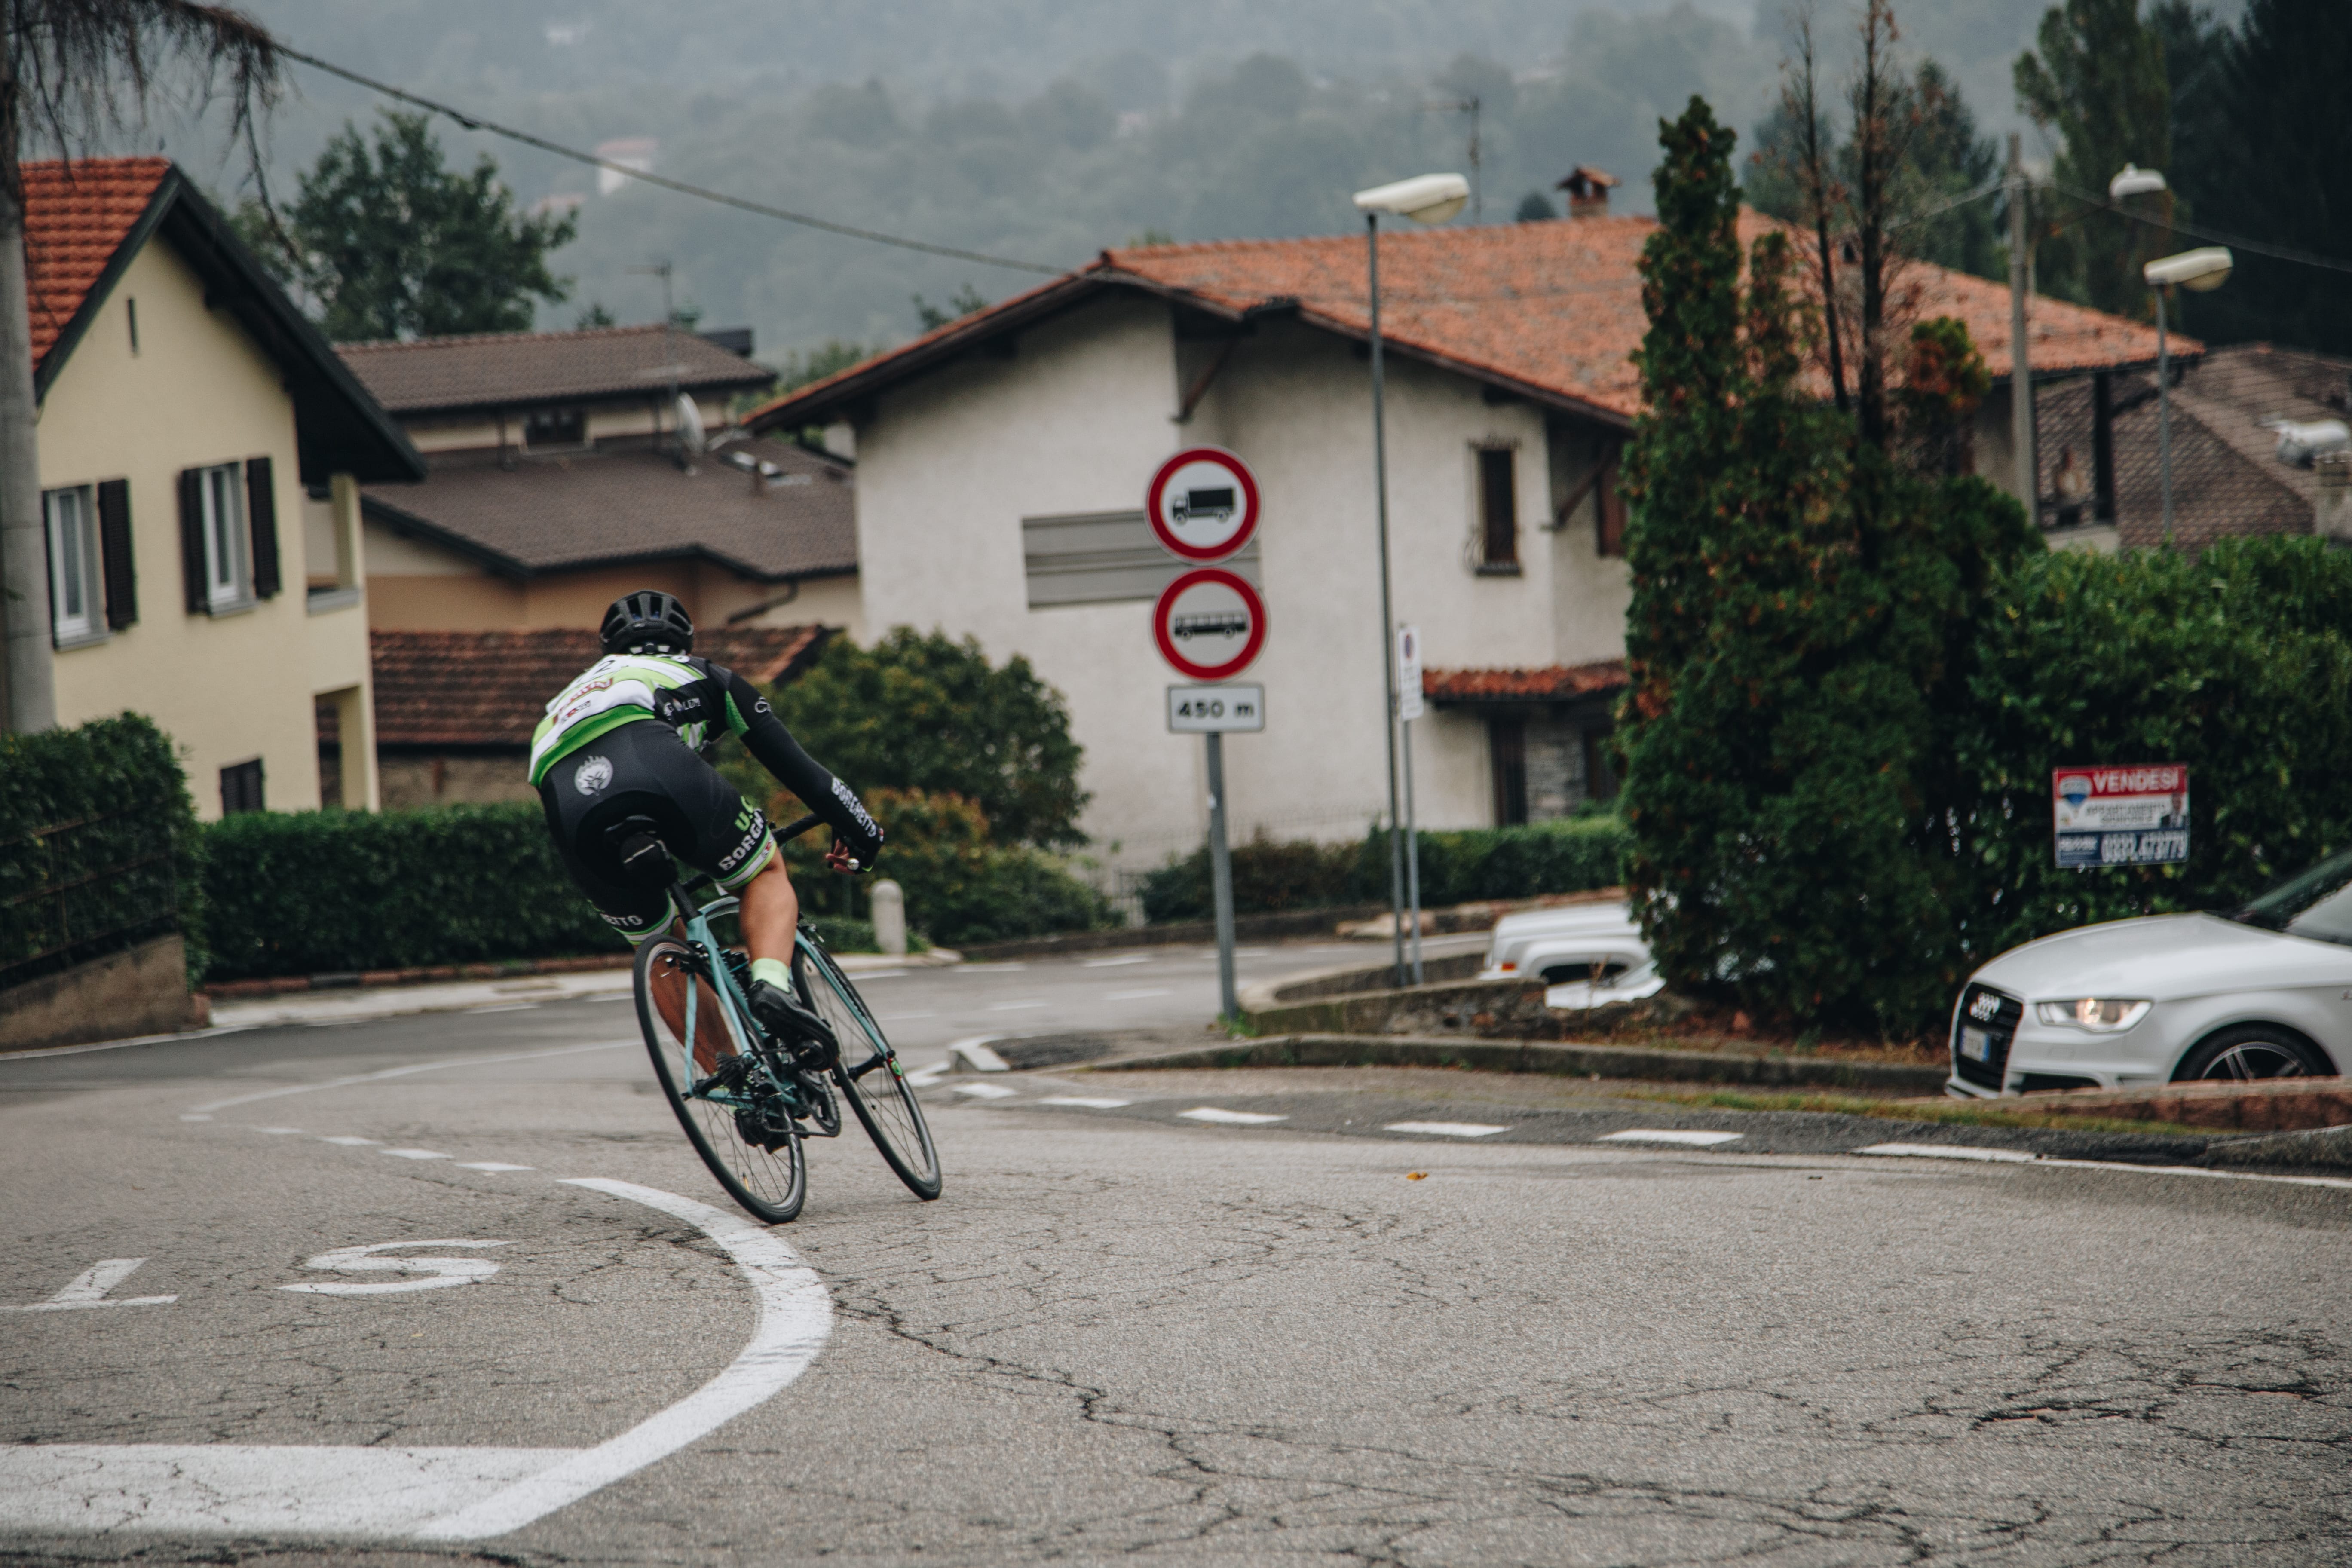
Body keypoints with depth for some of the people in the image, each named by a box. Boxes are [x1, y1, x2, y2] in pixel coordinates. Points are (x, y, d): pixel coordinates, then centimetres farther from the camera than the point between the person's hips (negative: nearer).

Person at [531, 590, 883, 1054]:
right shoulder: (704, 676, 37)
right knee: (765, 871, 21)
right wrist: (857, 828, 46)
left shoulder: (570, 696, 46)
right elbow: (789, 759, 35)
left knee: (658, 944, 25)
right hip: (657, 765, -3)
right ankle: (771, 986, -7)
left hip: (565, 795, 3)